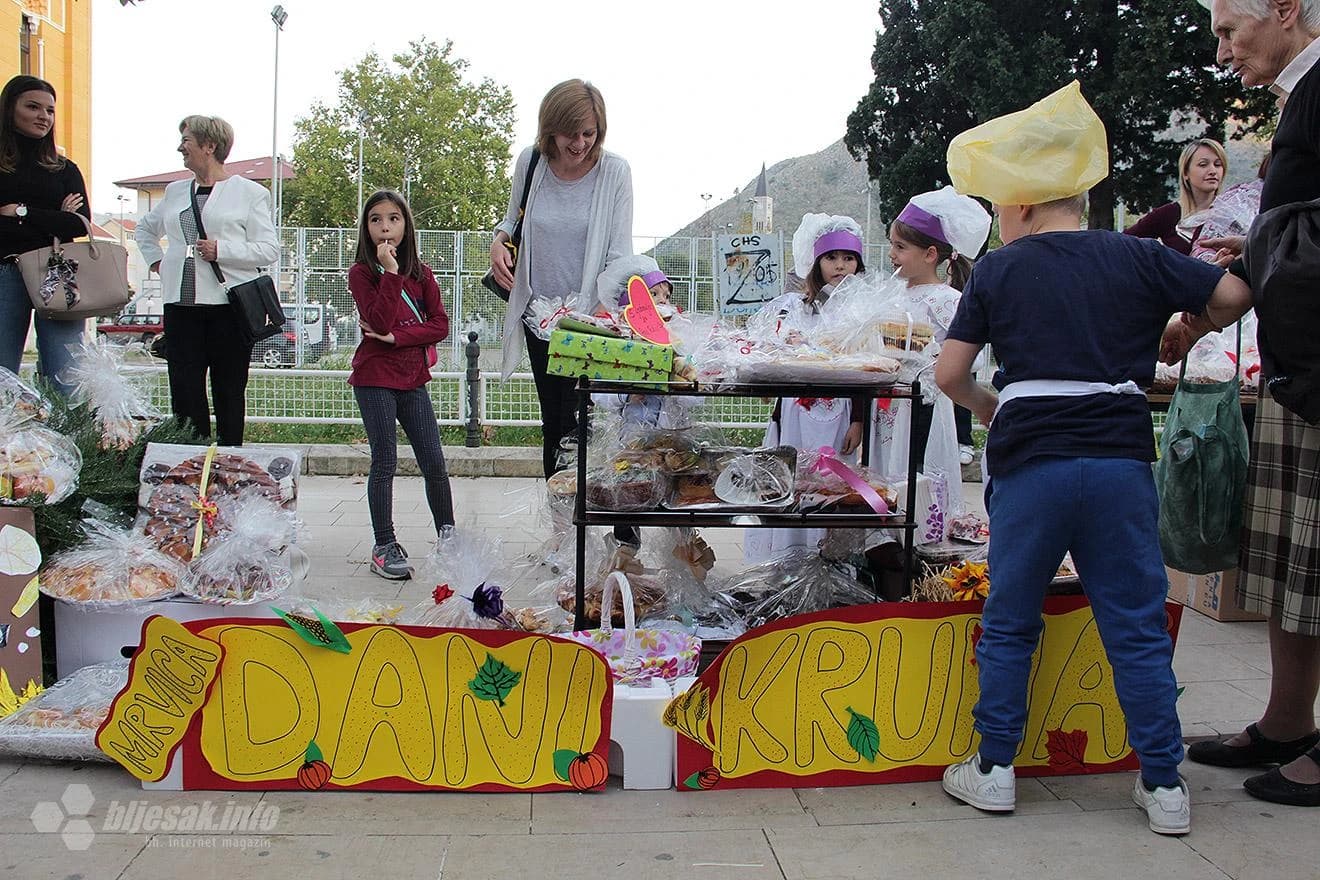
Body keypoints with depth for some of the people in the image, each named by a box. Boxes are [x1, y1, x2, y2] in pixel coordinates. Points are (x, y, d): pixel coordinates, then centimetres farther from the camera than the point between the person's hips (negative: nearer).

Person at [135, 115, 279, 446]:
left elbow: (270, 249, -5)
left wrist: (221, 251, -14)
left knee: (229, 390, 1)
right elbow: (144, 229, 35)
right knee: (184, 388, 1)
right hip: (181, 304, 5)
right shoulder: (176, 191, 18)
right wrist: (156, 260, 18)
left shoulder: (249, 192, 2)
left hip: (228, 304, -5)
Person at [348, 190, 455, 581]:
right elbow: (379, 322, -17)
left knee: (434, 461, 4)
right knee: (385, 462, -1)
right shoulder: (361, 272, -3)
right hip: (374, 377, -3)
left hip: (413, 378, 4)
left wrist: (398, 336, -13)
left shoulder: (421, 273, 8)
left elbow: (440, 325, 0)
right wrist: (391, 273, -19)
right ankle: (384, 546, 7)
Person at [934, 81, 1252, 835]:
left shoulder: (998, 271, 5)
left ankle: (994, 771, 17)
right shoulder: (1136, 257, 7)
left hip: (1028, 462, -1)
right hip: (1120, 460, 1)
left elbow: (949, 373, 2)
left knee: (1009, 624, 12)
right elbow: (1234, 294, 6)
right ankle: (1164, 785, 14)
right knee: (1139, 626, 9)